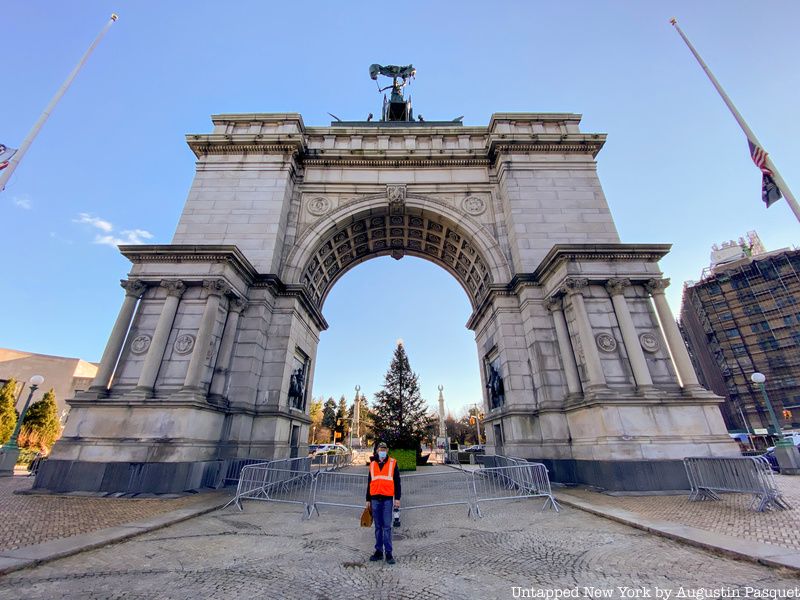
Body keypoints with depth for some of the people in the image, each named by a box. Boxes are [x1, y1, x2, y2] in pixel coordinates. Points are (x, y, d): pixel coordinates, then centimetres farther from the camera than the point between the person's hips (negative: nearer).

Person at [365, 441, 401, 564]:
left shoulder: (393, 463, 2)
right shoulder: (372, 464, 10)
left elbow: (397, 482, 2)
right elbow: (369, 482, 16)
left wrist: (397, 498, -3)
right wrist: (368, 499, 15)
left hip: (387, 498, -3)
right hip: (375, 499, 3)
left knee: (387, 526, -2)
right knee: (378, 526, 10)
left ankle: (388, 553, 7)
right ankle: (379, 551, 20)